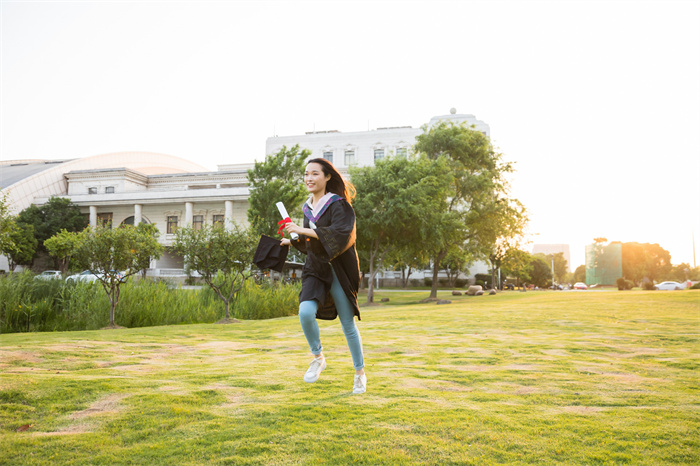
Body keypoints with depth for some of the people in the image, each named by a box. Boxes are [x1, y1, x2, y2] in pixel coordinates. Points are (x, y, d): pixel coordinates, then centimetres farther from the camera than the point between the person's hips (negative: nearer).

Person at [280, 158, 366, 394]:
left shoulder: (339, 205, -9)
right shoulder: (309, 208, 11)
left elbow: (341, 234, -27)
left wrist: (304, 230, -27)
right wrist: (292, 242, 31)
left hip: (339, 271, -4)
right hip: (315, 270, 4)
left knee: (348, 324, 4)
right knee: (305, 312, -22)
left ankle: (360, 373, 23)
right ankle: (318, 358, 1)